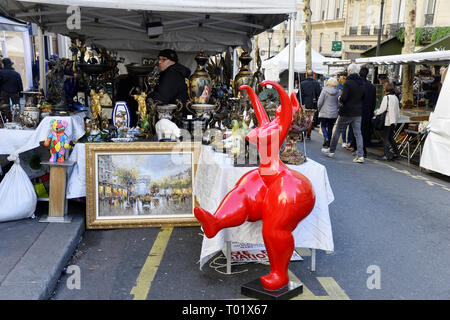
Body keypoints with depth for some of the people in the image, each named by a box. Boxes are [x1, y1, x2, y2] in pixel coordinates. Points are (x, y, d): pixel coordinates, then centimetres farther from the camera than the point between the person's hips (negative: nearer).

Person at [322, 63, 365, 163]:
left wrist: (340, 98, 1)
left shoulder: (348, 82, -15)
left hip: (347, 112, -5)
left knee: (338, 131, 11)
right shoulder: (362, 83, 4)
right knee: (358, 133, 4)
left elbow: (343, 98, -20)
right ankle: (360, 155, -1)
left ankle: (331, 151, 22)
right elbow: (363, 97, 10)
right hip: (358, 112, 5)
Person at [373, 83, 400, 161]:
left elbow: (382, 109, -14)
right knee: (390, 137, 17)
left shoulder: (386, 97, -11)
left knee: (385, 138, -2)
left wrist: (374, 112, 1)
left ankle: (388, 155, -7)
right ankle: (396, 153, 14)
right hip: (394, 120, 7)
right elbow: (398, 110, 14)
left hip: (388, 121, -7)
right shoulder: (396, 97, 10)